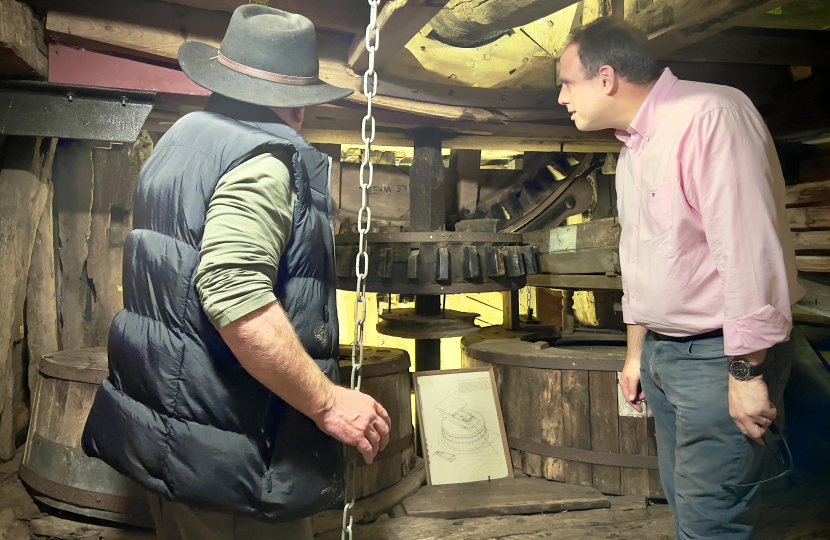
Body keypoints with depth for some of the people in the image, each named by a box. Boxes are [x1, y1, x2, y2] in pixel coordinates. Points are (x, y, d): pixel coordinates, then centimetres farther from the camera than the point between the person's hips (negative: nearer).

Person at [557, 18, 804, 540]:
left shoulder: (710, 116, -17)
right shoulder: (632, 151, 13)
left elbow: (748, 248, -23)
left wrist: (746, 371, -21)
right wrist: (636, 354, 22)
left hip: (718, 356, -8)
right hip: (661, 353, 9)